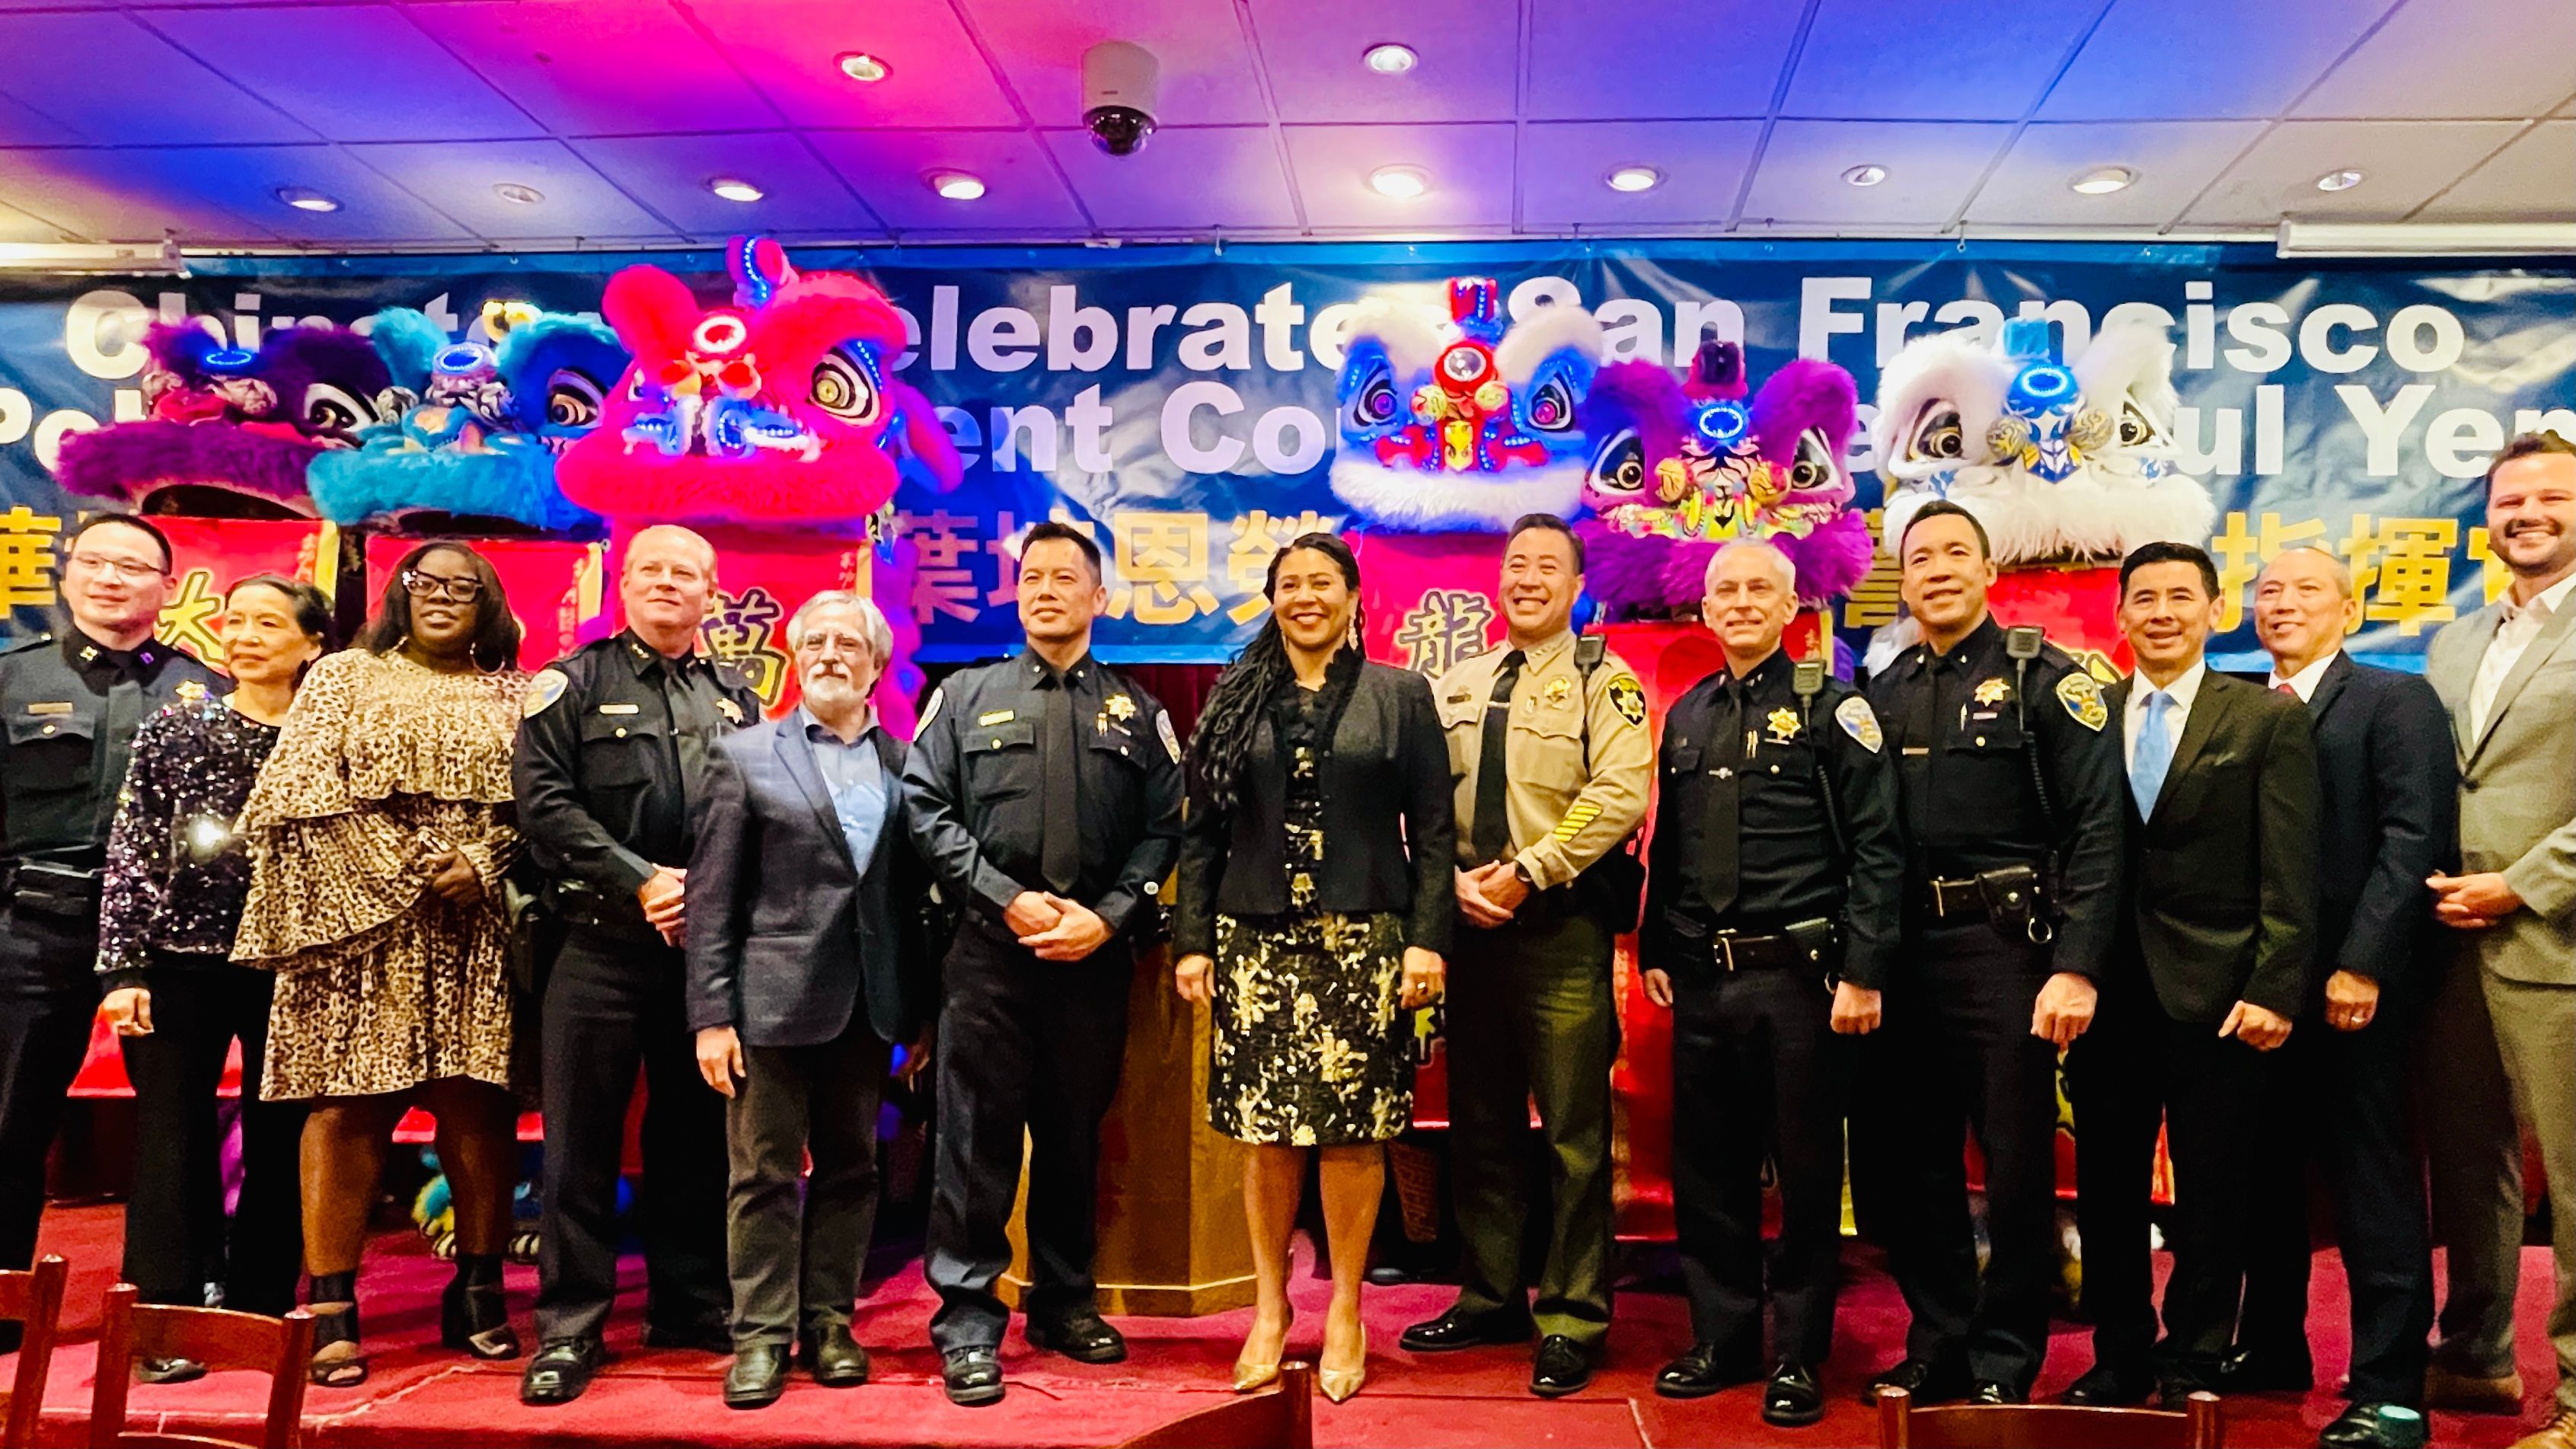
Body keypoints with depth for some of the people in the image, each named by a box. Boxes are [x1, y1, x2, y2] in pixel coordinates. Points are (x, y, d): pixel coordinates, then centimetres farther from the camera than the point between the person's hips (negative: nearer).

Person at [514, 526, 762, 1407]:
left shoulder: (737, 696, 13)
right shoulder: (574, 683, 4)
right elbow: (544, 801, -7)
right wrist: (640, 881, -14)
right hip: (602, 943, -3)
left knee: (695, 1132, 11)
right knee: (582, 1139, 0)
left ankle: (689, 1305, 23)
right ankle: (569, 1328, 9)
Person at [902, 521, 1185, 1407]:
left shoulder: (1136, 712, 10)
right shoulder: (966, 696, 8)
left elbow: (1163, 830, 4)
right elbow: (926, 810, 0)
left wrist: (1108, 916, -9)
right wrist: (1006, 896, -10)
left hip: (1096, 956, 2)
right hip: (989, 949, -1)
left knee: (1075, 1136, 12)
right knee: (977, 1138, -1)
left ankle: (1065, 1305, 27)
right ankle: (968, 1325, 9)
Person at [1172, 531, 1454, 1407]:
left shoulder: (1401, 696, 5)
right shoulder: (1237, 698, 8)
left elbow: (1432, 830, 1)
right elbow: (1204, 830, 7)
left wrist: (1428, 938, -8)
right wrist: (1192, 940, 0)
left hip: (1362, 941, -1)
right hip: (1258, 940, 1)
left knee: (1353, 1129, 2)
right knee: (1265, 1127, 5)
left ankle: (1345, 1315, 17)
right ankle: (1269, 1309, 21)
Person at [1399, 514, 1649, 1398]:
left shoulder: (1602, 682, -1)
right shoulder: (1456, 687, 14)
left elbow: (1621, 795, -14)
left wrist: (1526, 873, -17)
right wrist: (1454, 880, -6)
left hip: (1561, 927, -5)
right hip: (1469, 922, 5)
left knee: (1574, 1132, 1)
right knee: (1480, 1123, 13)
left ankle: (1571, 1322, 12)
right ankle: (1491, 1298, 27)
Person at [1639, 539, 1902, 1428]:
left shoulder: (1829, 706, -4)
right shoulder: (1687, 715, 12)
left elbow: (1876, 848, -9)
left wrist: (1861, 971, -13)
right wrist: (1652, 950, 12)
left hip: (1797, 976, -5)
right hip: (1700, 980, 5)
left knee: (1806, 1172, 5)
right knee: (1707, 1170, 12)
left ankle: (1798, 1356, 19)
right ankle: (1721, 1339, 26)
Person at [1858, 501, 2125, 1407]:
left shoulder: (2043, 678, -2)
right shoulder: (1885, 694, 11)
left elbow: (2097, 828, -10)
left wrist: (2077, 967, -18)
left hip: (2006, 948, -4)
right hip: (1904, 951, 4)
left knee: (2016, 1162, 4)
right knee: (1918, 1162, 11)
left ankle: (2005, 1365, 19)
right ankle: (1937, 1349, 26)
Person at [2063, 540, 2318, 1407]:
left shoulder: (2269, 718, 1)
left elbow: (2290, 873, -4)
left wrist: (2275, 990, -11)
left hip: (2216, 993, -2)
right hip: (2111, 991, 2)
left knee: (2210, 1195, 7)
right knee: (2106, 1189, 9)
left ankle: (2192, 1367, 23)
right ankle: (2119, 1359, 23)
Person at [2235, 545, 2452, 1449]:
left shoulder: (2397, 700, -1)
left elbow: (2414, 838, -11)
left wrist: (2360, 964, -18)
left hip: (2353, 984, -5)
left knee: (2373, 1181, 0)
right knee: (2267, 1170, 13)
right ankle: (2272, 1348, 26)